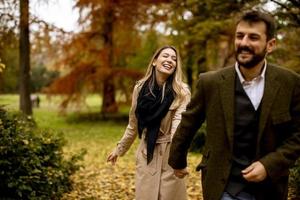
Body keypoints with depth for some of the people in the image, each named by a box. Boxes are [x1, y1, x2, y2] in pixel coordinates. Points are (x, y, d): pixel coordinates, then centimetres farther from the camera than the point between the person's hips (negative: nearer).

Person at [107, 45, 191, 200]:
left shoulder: (181, 91, -7)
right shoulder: (140, 88, 2)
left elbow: (178, 121, -21)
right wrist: (119, 149, 18)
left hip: (170, 153, -3)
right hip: (146, 153, 3)